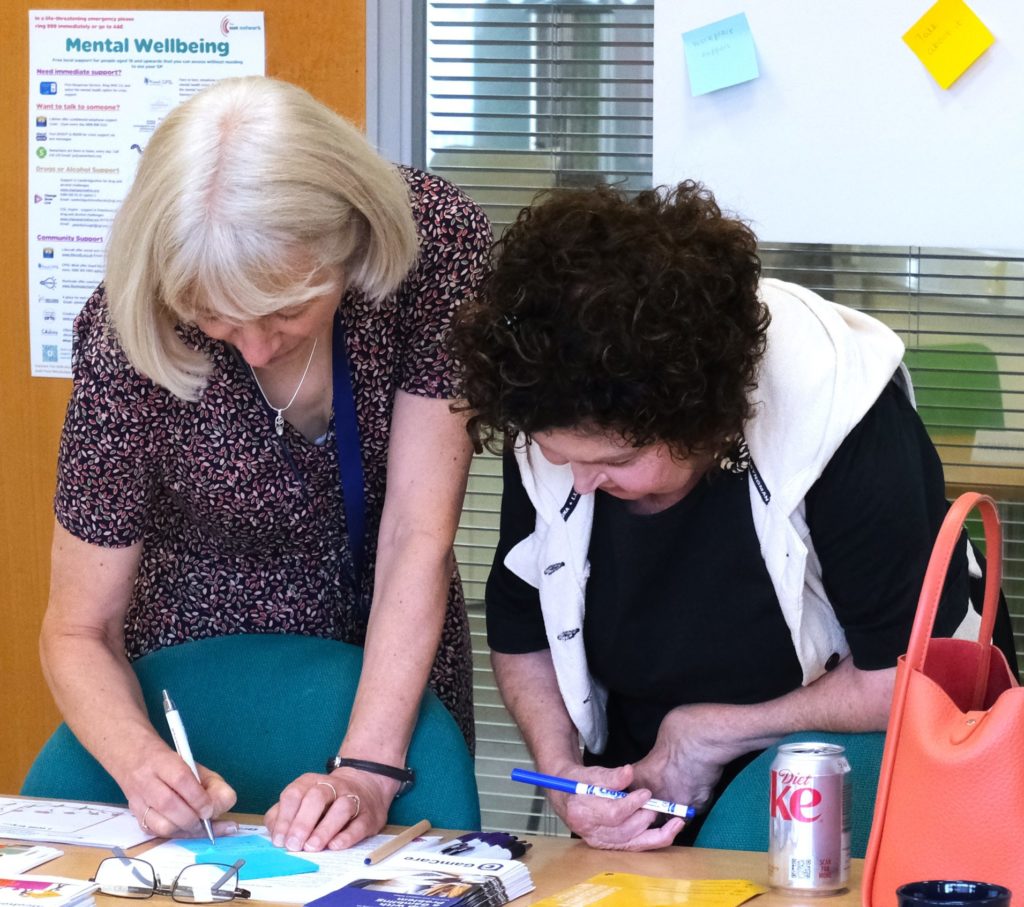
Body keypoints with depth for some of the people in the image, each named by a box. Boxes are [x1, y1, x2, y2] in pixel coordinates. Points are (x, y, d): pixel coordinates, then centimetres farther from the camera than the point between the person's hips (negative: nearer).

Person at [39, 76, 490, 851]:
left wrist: (368, 772, -34)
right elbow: (80, 633, -20)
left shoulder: (441, 244, -28)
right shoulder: (128, 339, -29)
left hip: (394, 651, 2)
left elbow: (418, 537, -26)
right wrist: (144, 762, -40)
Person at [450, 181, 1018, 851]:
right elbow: (520, 634, 4)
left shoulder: (840, 414, -26)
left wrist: (710, 734, -15)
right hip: (638, 772, 4)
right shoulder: (549, 427, -13)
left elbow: (905, 676, -19)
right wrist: (561, 770, -14)